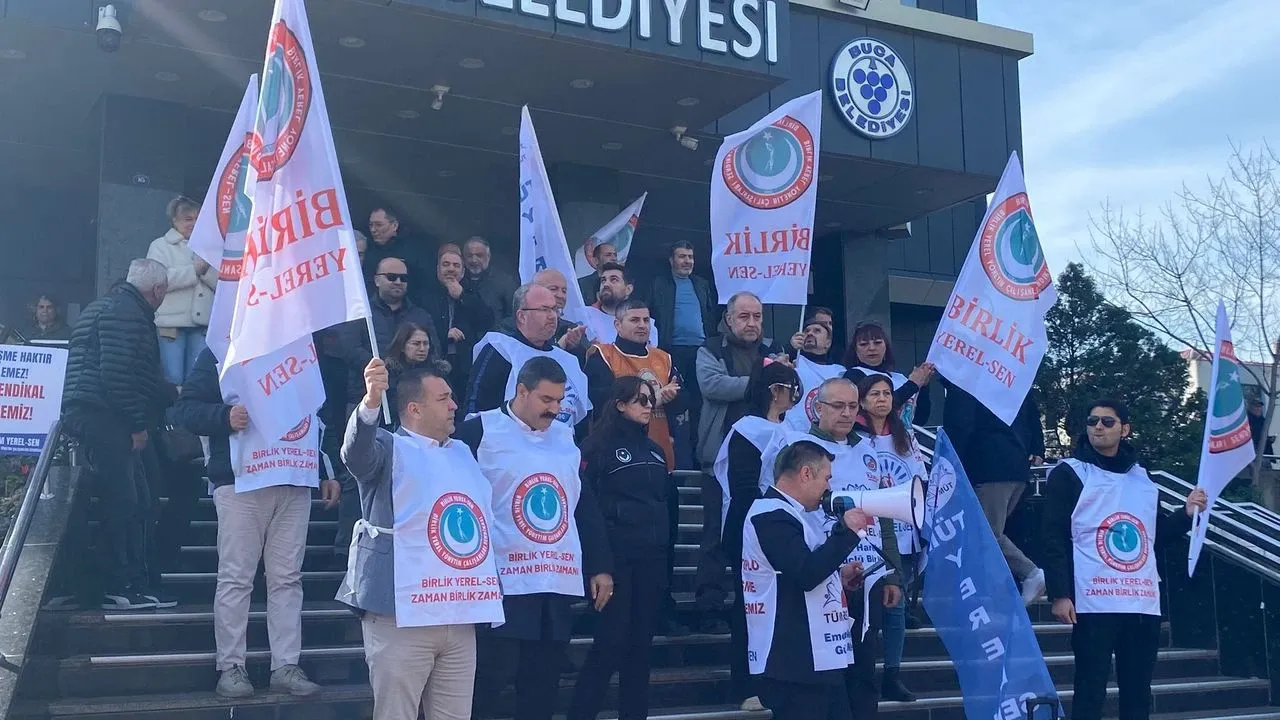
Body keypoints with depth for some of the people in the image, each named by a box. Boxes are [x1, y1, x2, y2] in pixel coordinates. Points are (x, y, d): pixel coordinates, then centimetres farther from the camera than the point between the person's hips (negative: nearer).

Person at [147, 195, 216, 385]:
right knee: (172, 378, -7)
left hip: (201, 323, 3)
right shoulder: (160, 245, 9)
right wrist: (194, 269, -10)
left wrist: (207, 269, -6)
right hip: (171, 323, -3)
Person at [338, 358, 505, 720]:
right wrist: (371, 403, -45)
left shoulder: (463, 454, 18)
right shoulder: (390, 448, -2)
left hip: (461, 617, 6)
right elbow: (356, 453, -26)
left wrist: (491, 597, 20)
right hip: (401, 616, -6)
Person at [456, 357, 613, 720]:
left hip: (559, 584, 6)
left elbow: (587, 505, 18)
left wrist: (601, 567, 15)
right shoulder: (479, 431, -4)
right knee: (488, 680, -3)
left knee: (542, 684, 9)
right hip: (502, 584, -5)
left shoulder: (566, 436, 15)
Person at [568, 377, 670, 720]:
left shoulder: (654, 449, 16)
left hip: (652, 559, 6)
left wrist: (667, 557, 15)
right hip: (616, 557, -6)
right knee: (611, 641, -7)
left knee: (641, 641, 8)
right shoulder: (599, 445, -5)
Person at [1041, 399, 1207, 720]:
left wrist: (1187, 514, 4)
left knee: (1138, 691, 10)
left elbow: (1158, 534, 21)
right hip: (1093, 602, -5)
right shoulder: (1068, 474, -1)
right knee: (1090, 691, -5)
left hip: (1143, 603, 5)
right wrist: (1059, 594, -14)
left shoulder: (1142, 478, 16)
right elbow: (1055, 539, -7)